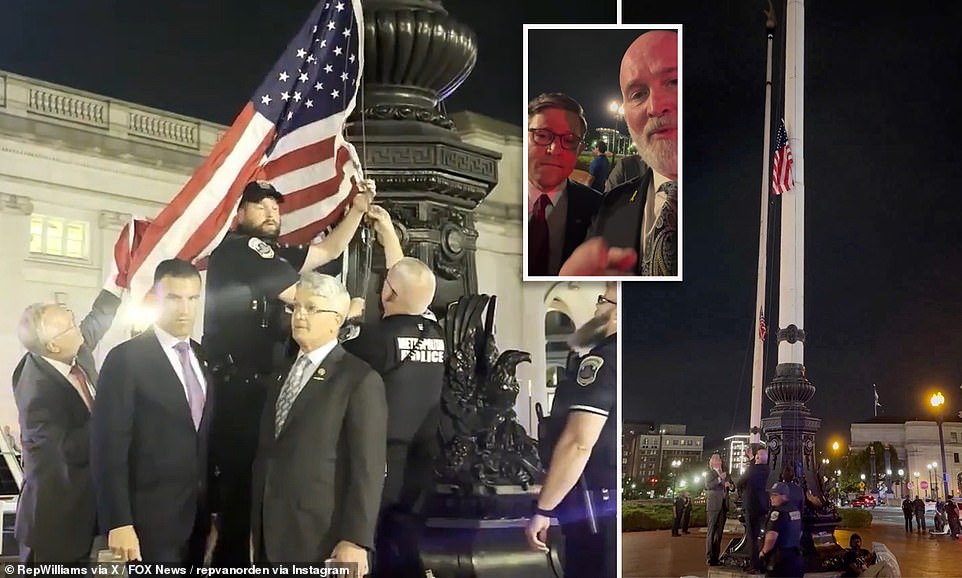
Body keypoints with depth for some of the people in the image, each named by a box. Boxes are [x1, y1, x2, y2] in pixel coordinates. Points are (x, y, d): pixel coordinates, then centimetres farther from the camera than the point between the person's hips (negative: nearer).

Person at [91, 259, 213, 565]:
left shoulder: (203, 357, 10)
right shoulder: (125, 359, -9)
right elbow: (109, 446, -13)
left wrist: (214, 510, 11)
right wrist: (118, 522, -17)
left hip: (198, 517, 6)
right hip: (151, 518, -6)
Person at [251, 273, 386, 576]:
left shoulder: (361, 380, -8)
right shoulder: (282, 376, 16)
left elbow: (368, 468, -13)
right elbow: (267, 455, 15)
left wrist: (356, 540, -18)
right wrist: (257, 529, 12)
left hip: (322, 541, -6)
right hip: (272, 539, 7)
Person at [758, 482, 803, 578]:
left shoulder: (778, 512, -17)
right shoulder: (796, 511, 12)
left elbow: (771, 537, -28)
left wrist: (764, 551, -12)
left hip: (781, 559, -9)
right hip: (796, 557, 9)